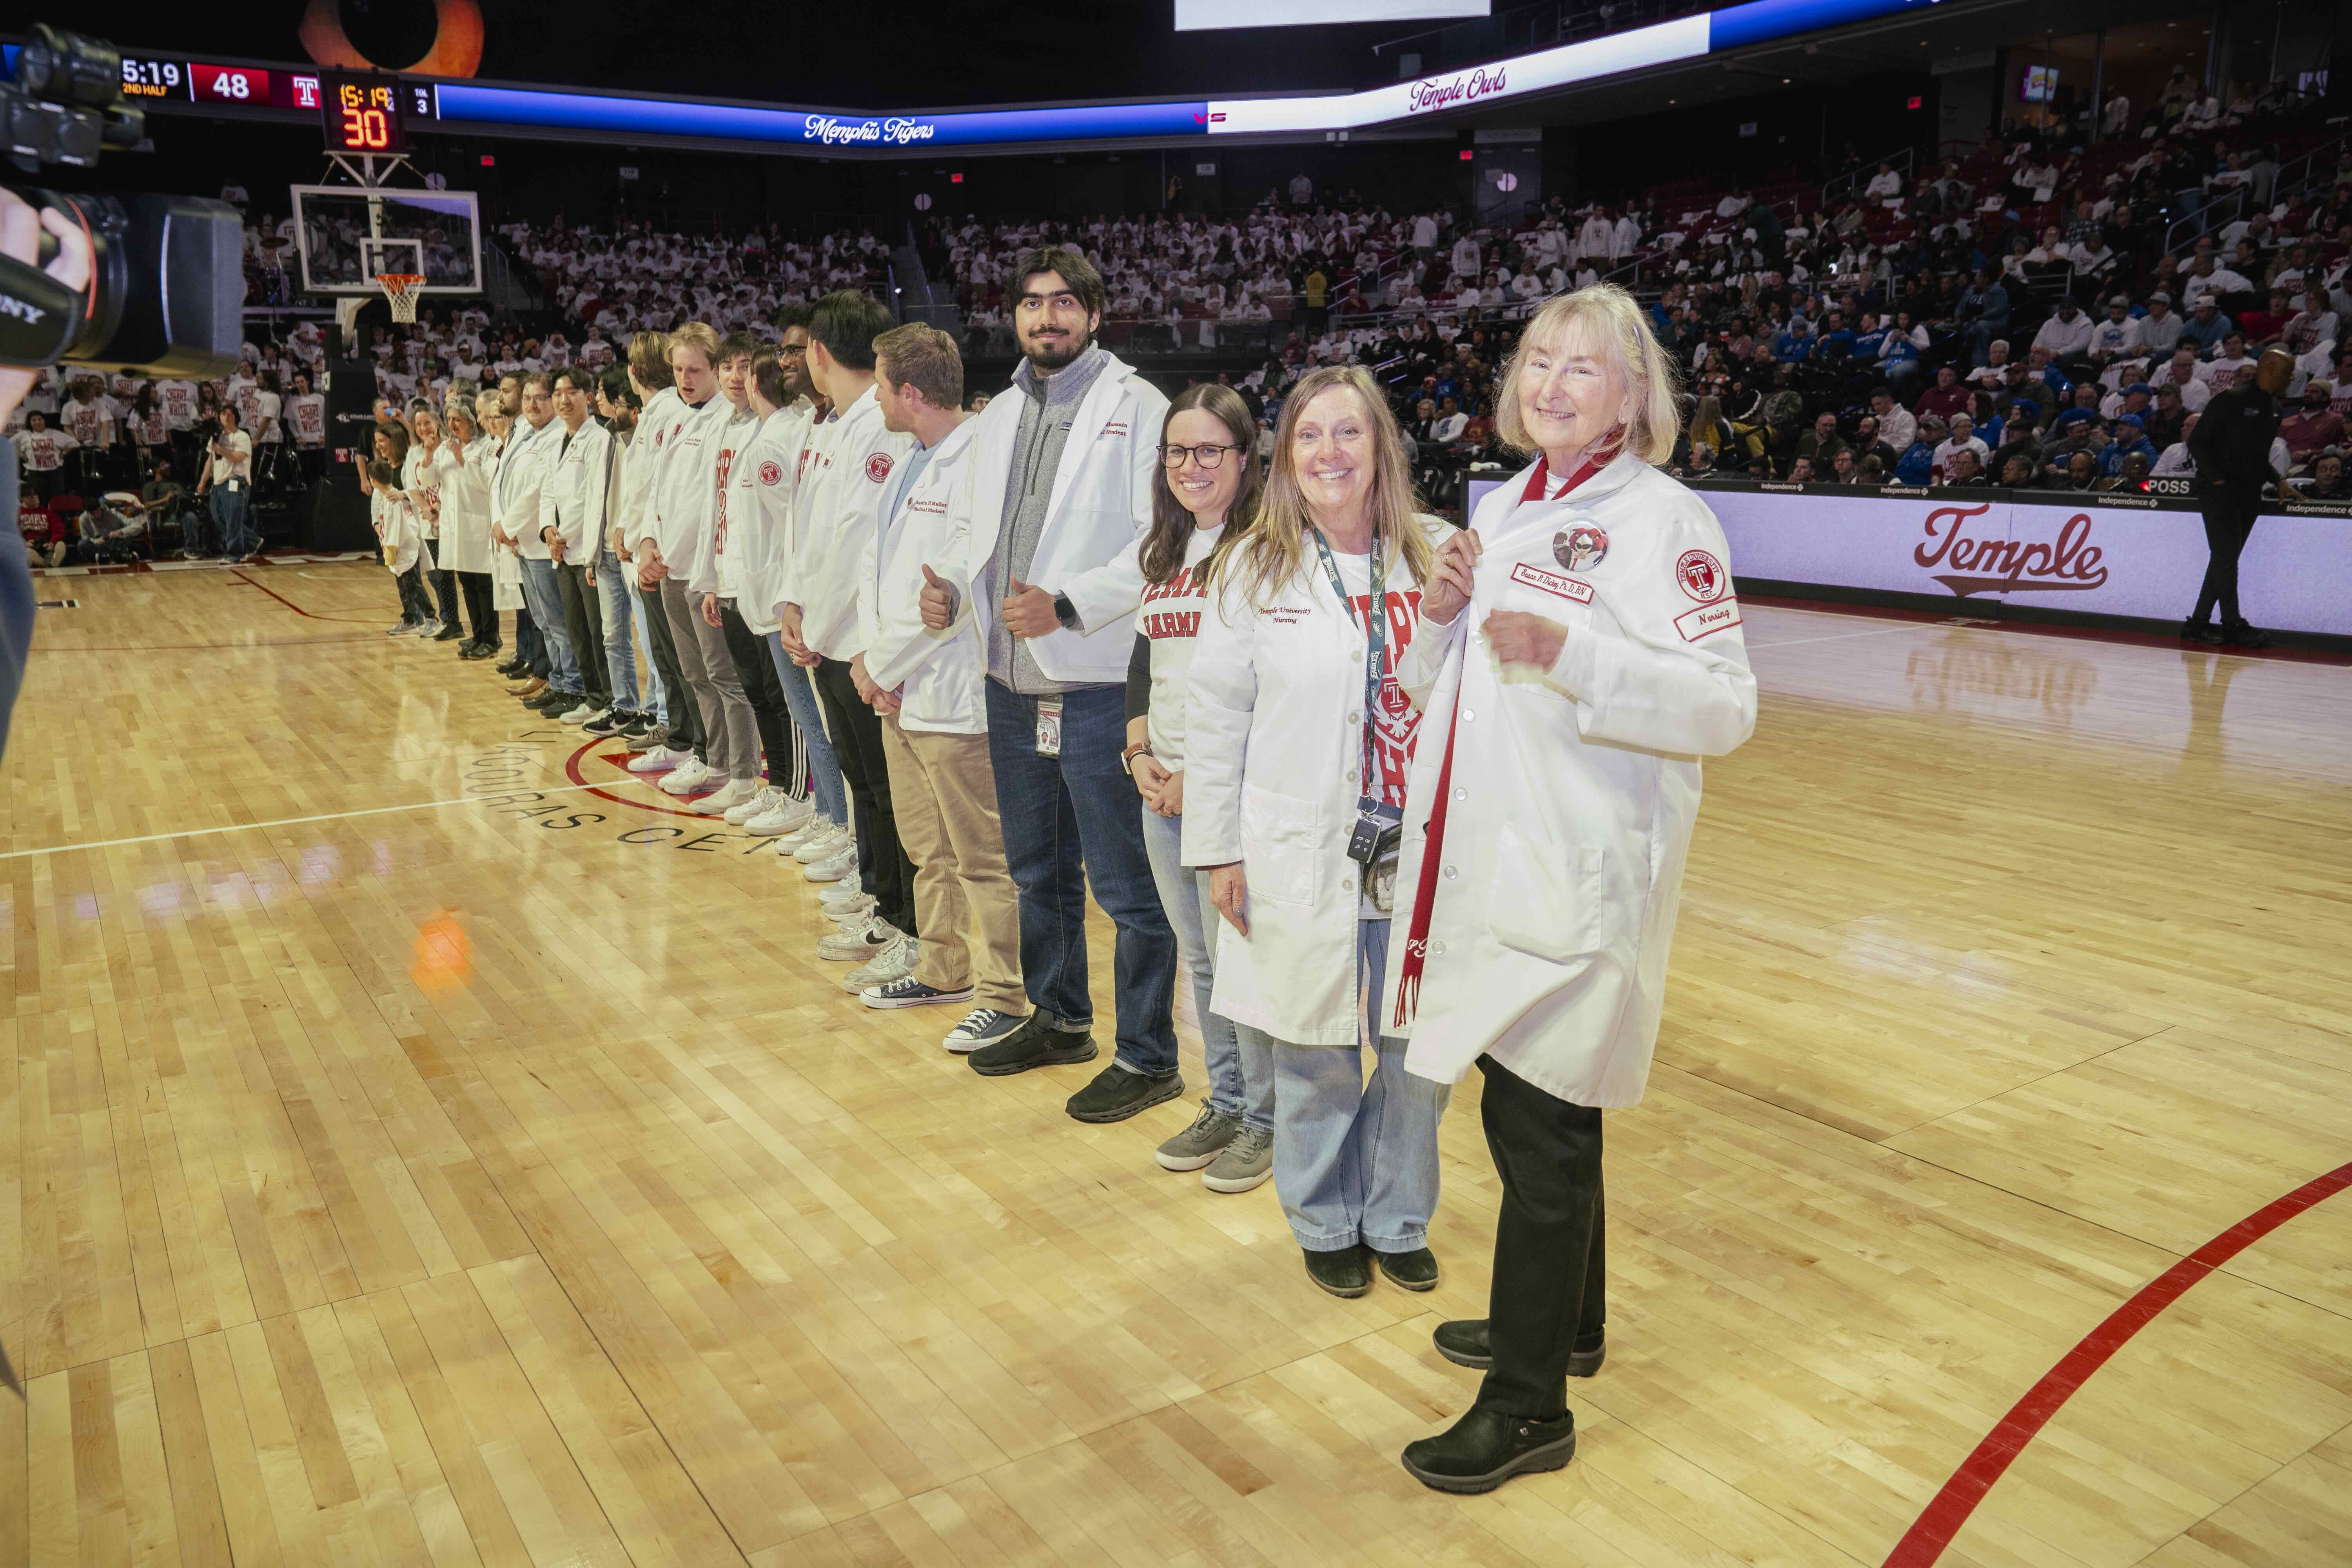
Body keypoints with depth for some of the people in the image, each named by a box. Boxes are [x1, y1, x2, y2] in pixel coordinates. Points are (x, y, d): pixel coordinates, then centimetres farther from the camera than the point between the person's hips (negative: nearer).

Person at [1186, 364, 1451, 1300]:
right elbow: (1216, 720, 0)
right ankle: (1325, 1223, 34)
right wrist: (1217, 850, -1)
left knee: (1419, 1054, 10)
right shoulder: (1253, 570, -1)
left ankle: (1397, 1220, 34)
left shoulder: (1435, 559, 1)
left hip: (1419, 855, 2)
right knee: (1315, 1058, 10)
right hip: (1299, 861, -1)